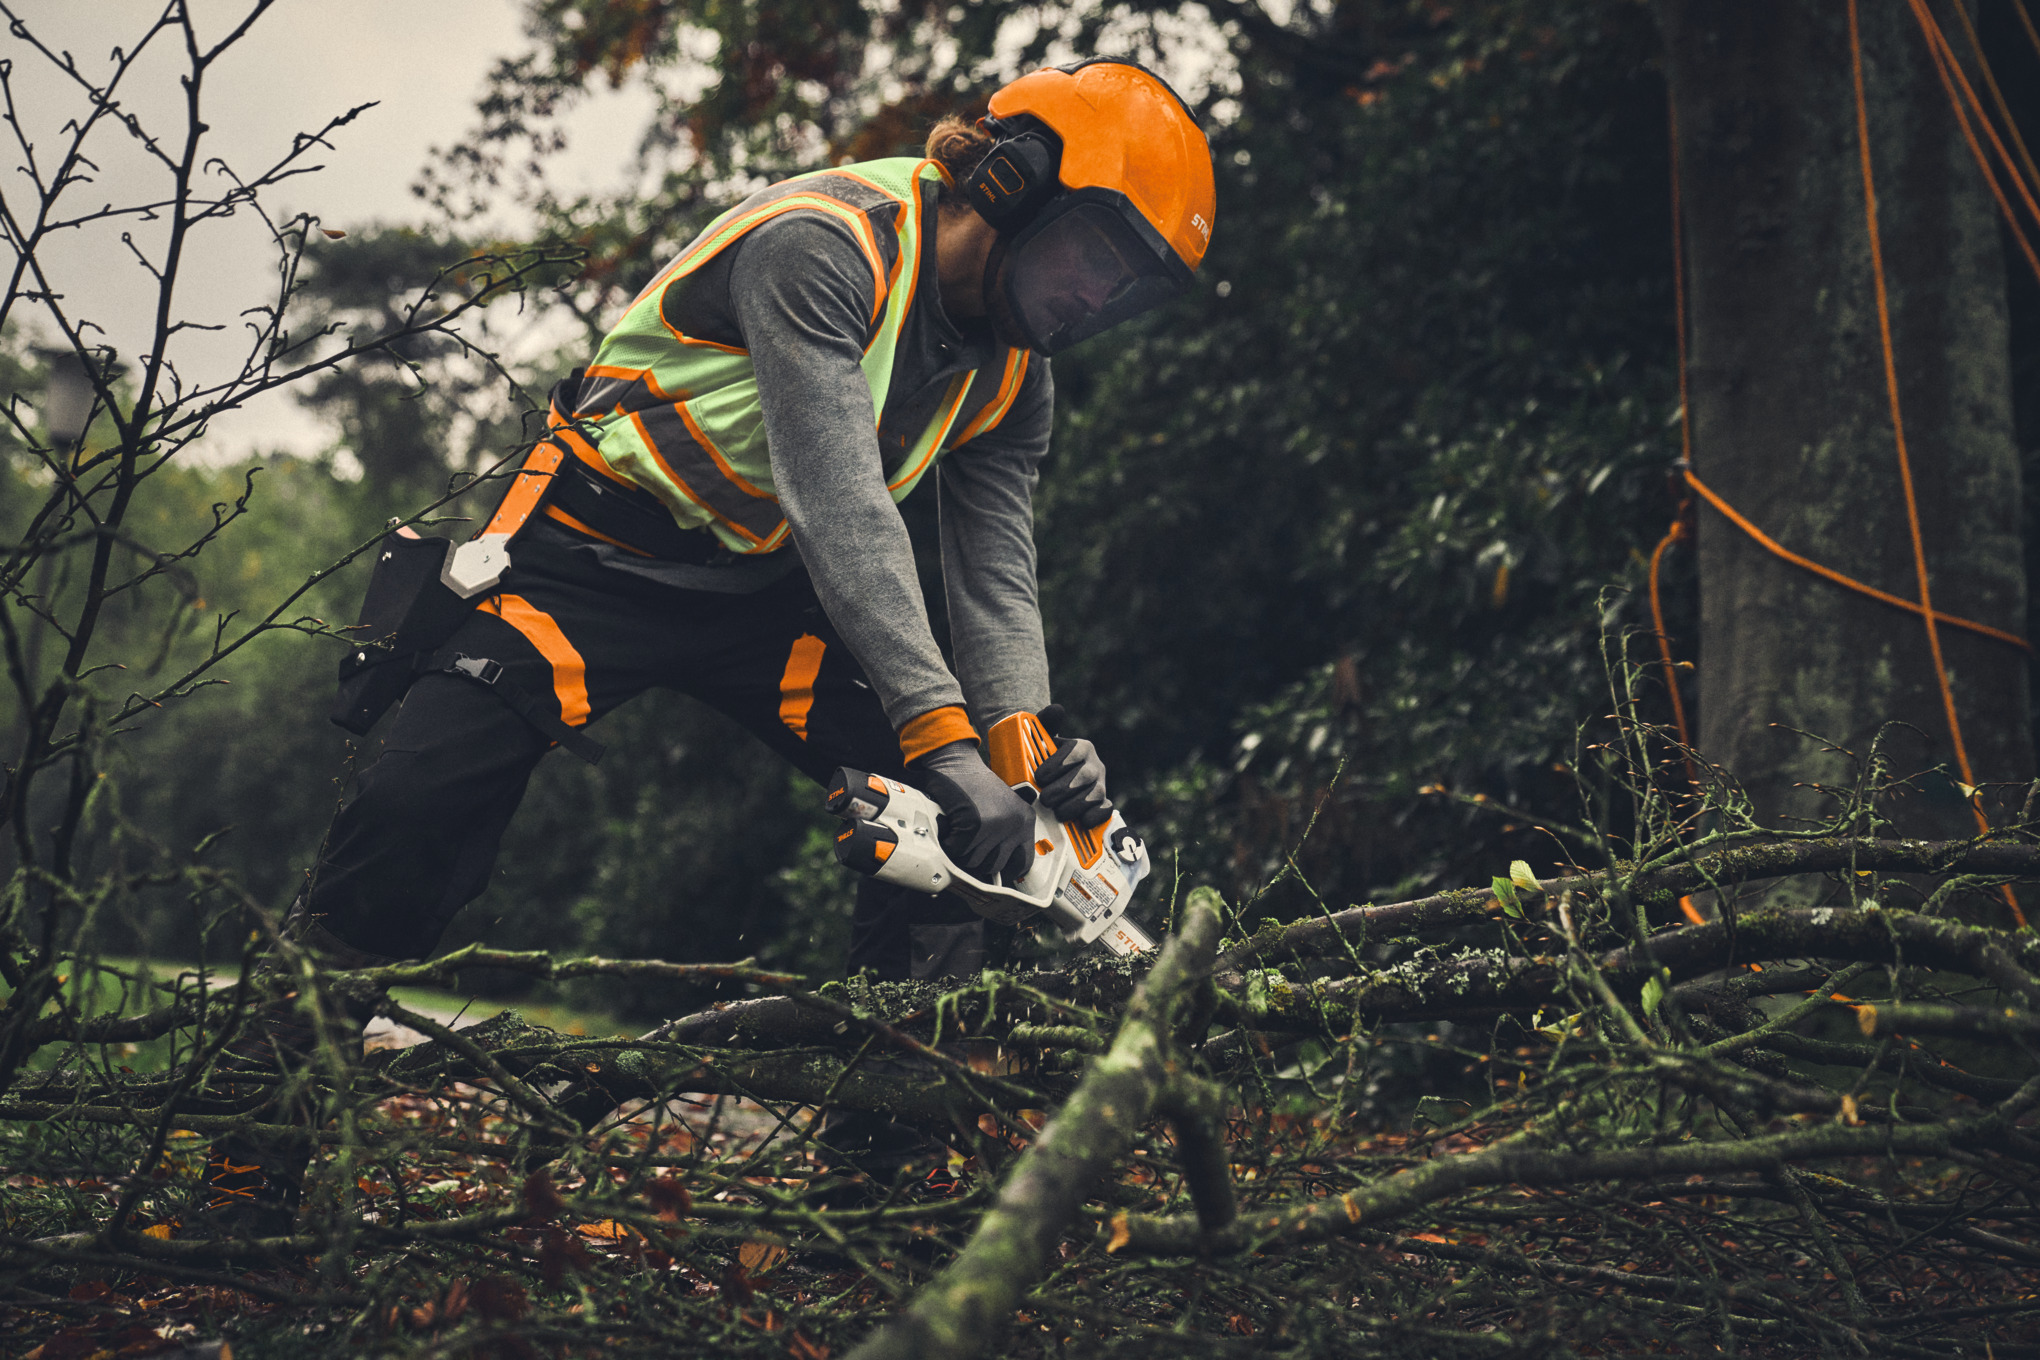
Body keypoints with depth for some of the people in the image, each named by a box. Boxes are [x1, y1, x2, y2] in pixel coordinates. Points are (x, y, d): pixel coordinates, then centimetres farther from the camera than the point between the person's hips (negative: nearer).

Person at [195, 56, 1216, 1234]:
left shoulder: (1013, 371, -1)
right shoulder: (823, 247, -28)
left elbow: (996, 568, -4)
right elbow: (838, 504, -37)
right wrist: (939, 732, -43)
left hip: (766, 591, 7)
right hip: (601, 559, -6)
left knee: (944, 821, -13)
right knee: (420, 808, -19)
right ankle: (252, 1159, -4)